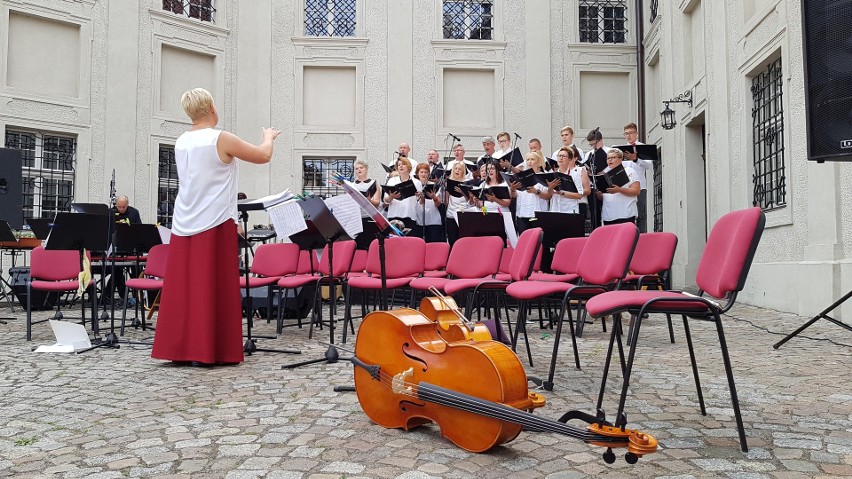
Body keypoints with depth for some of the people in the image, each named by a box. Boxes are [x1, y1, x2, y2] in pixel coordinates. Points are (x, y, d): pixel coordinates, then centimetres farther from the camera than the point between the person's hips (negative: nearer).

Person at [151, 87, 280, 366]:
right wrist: (269, 137, 18)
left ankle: (178, 348, 14)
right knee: (214, 288, -1)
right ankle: (207, 350, 3)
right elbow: (264, 156, -1)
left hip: (183, 225, 7)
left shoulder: (181, 142, 9)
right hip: (214, 225, -6)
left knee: (182, 288, 9)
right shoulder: (222, 139, -10)